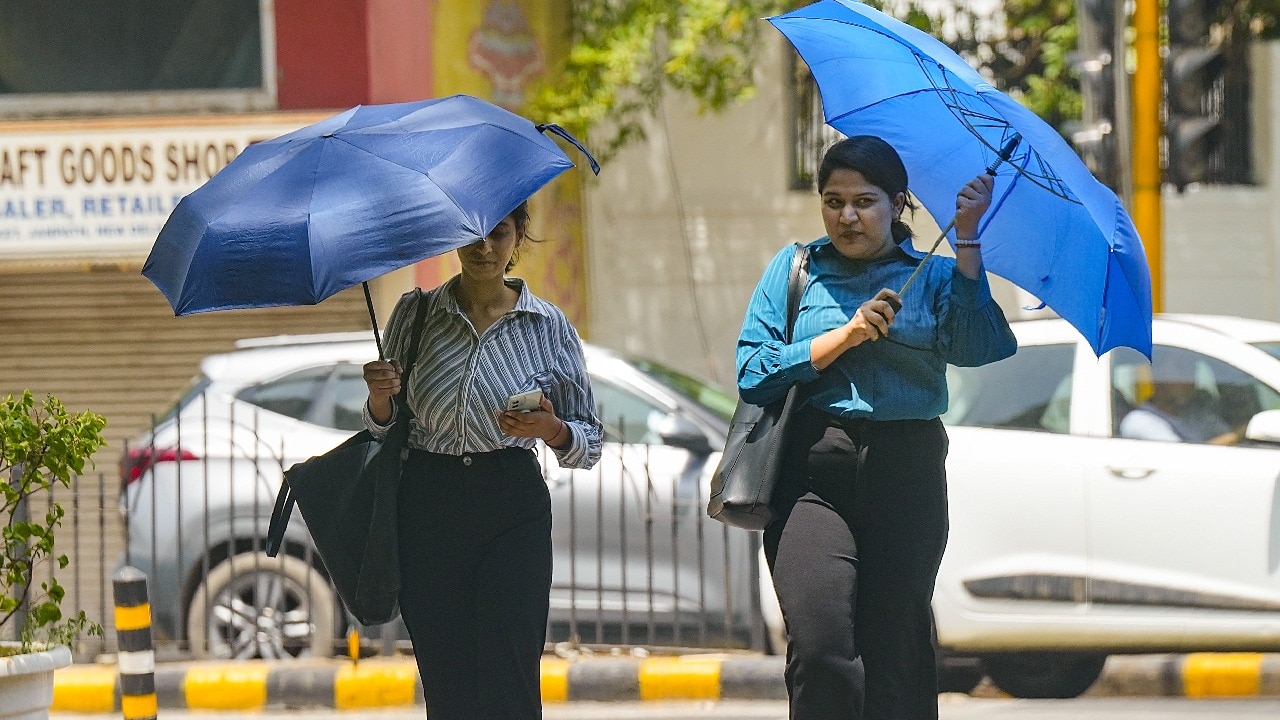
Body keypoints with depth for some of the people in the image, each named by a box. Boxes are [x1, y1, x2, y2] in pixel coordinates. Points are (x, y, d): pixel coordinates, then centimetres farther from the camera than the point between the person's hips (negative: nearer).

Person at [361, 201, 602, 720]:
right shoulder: (416, 314, 7)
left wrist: (552, 430, -13)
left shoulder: (547, 327, 4)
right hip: (426, 506, 1)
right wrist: (379, 396, -9)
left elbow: (589, 444, 8)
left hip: (512, 507, -1)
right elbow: (383, 427, 12)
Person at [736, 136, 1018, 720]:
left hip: (907, 479, 1)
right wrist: (846, 335, -6)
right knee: (819, 649, -18)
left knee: (894, 654, 0)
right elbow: (753, 373, 2)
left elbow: (977, 348, -9)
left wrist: (967, 244, -11)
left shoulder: (934, 278, 12)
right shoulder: (794, 270, 13)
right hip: (814, 477, -1)